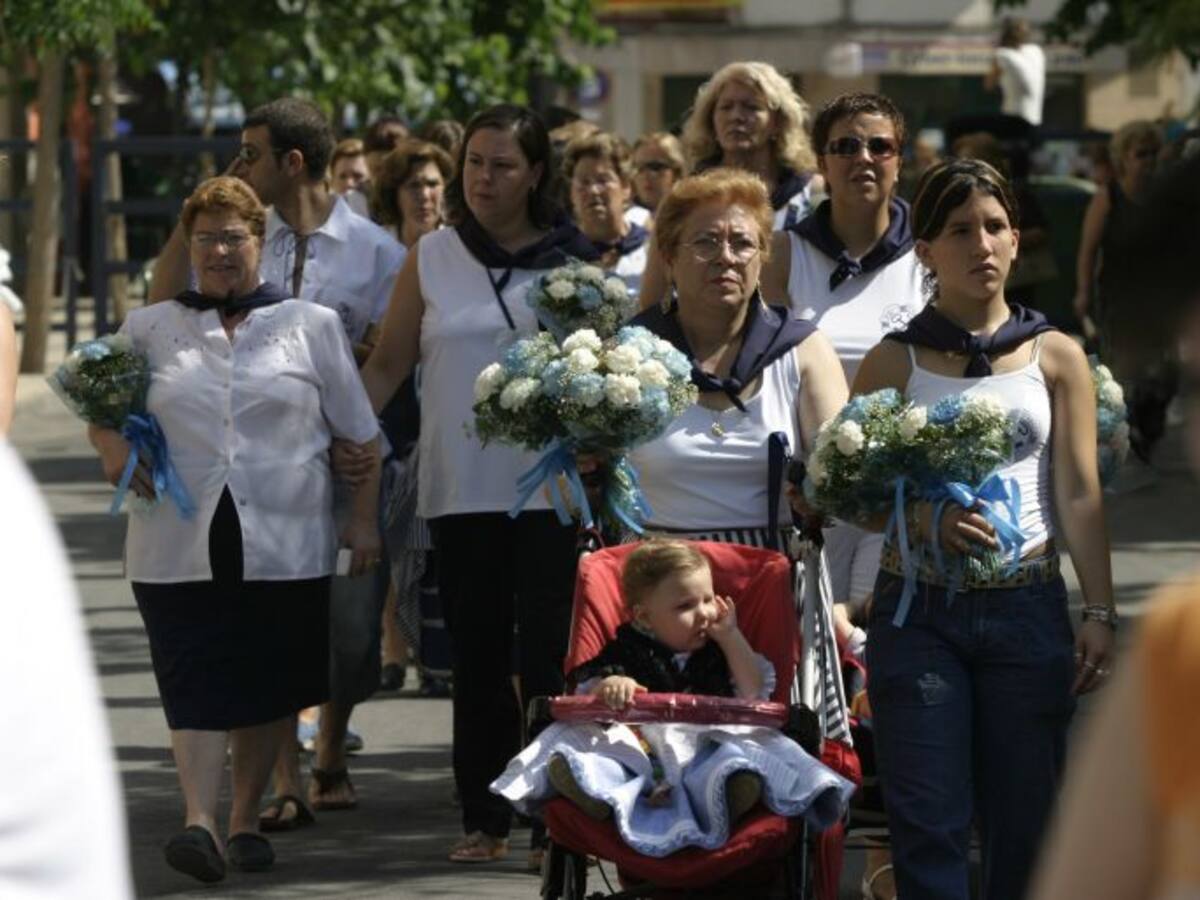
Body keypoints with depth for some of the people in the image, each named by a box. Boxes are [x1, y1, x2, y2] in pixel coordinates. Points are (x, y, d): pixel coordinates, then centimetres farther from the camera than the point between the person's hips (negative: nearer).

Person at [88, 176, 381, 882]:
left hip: (285, 544, 0)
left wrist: (365, 518, 5)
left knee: (270, 689, 5)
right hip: (182, 549, 0)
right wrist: (112, 446, -3)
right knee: (196, 684, -10)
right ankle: (202, 822, -18)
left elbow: (359, 433, 10)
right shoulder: (151, 330, 11)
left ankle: (247, 819, 18)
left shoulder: (311, 326, 9)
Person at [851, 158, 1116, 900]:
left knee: (1025, 818, 3)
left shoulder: (1056, 358, 8)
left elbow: (1080, 495, 4)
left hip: (1027, 608, 1)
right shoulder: (893, 363, 5)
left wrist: (1100, 612, -5)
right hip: (919, 609, -1)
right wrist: (924, 518, -17)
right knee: (929, 819, -5)